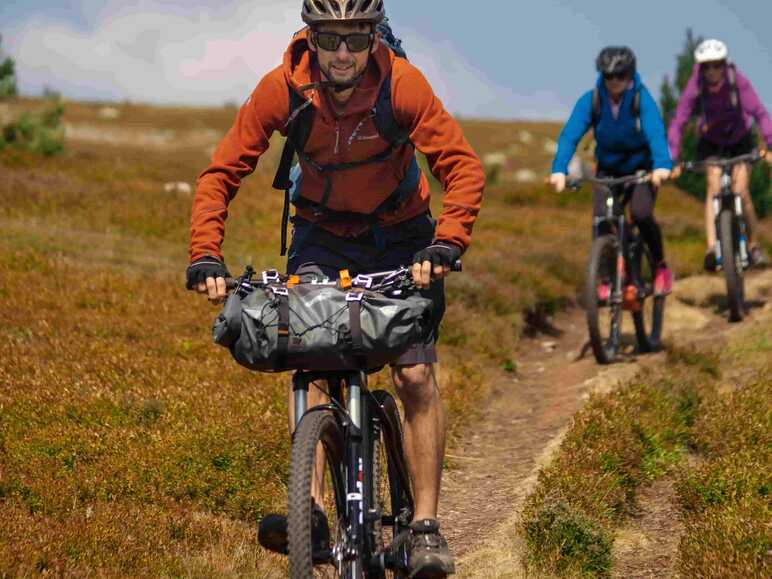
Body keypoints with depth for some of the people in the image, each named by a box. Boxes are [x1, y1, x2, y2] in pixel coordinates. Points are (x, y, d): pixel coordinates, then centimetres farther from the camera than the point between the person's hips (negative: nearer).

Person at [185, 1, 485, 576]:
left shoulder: (402, 84, -26)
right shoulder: (282, 89, -22)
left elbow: (463, 165, -26)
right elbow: (222, 173, -17)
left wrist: (447, 244, -41)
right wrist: (206, 255, -29)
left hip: (399, 236, -1)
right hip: (321, 235, 1)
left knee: (416, 375, -12)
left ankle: (426, 528, -5)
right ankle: (312, 512, -22)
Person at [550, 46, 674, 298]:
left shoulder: (642, 99, -22)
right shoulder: (590, 101, -16)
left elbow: (655, 132, -38)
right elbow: (570, 135, -26)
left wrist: (662, 165, -57)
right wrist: (559, 170, -43)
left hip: (641, 167, -2)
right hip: (608, 169, 2)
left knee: (641, 213, -25)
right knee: (601, 219, -17)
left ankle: (661, 266, -1)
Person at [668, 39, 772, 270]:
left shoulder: (738, 81, -27)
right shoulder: (695, 88, -25)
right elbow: (677, 124, -27)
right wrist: (673, 161, -35)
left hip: (740, 141, 0)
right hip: (712, 144, 0)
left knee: (741, 193, -11)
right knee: (714, 186, -22)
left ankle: (752, 245, 10)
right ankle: (711, 247, -32)